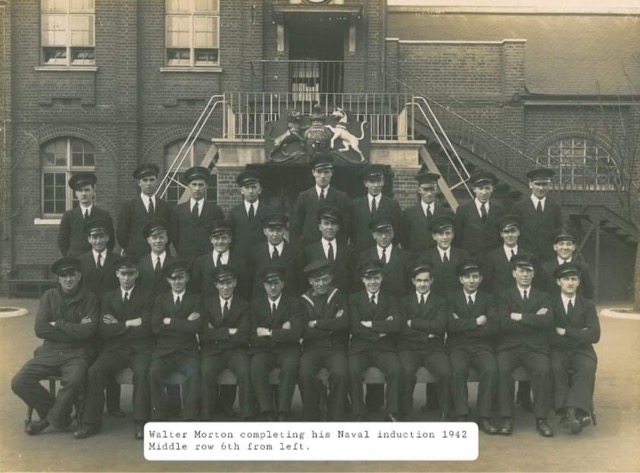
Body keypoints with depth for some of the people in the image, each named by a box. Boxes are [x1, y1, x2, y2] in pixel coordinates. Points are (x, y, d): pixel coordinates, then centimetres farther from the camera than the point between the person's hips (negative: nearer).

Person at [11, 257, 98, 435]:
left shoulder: (89, 299, 1)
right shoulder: (49, 296, 7)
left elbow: (88, 331, -11)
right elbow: (40, 329, -4)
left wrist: (58, 324, -6)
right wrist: (74, 329, -7)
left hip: (76, 354, -3)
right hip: (50, 351, 3)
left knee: (73, 381, -35)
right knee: (19, 382, -17)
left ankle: (53, 418, -6)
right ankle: (61, 412, 2)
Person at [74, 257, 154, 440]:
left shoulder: (147, 297, 7)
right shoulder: (109, 297, 15)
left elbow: (146, 329, -7)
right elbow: (104, 331, 2)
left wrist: (119, 325, -3)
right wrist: (130, 324, -6)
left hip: (140, 349, -2)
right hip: (115, 349, 2)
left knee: (141, 371, -34)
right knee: (95, 371, -25)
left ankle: (140, 422, -27)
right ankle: (91, 422, -18)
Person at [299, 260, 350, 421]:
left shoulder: (340, 296, 11)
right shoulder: (303, 301, 10)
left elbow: (344, 322, -6)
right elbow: (304, 331, -2)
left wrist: (316, 324, -3)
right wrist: (331, 326, -4)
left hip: (335, 347, 0)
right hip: (312, 348, 0)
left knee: (340, 373, -31)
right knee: (305, 373, -31)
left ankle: (337, 418, -15)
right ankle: (311, 417, -13)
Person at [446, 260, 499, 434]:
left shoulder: (488, 299, 13)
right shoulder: (451, 298, 9)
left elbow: (493, 327, -2)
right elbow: (451, 324, -7)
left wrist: (464, 325, -6)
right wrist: (476, 322, -8)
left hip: (482, 347, 1)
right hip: (458, 347, -1)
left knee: (491, 370, -30)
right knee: (458, 369, -33)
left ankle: (484, 417, -22)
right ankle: (462, 416, -24)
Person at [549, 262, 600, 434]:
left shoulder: (588, 305, 11)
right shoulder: (550, 304, 5)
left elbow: (594, 335, -4)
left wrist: (566, 332, -9)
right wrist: (578, 334, -7)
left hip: (582, 351, 1)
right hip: (558, 351, -1)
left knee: (588, 367, -32)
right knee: (556, 367, -34)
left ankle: (572, 411, -37)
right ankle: (577, 414, -34)